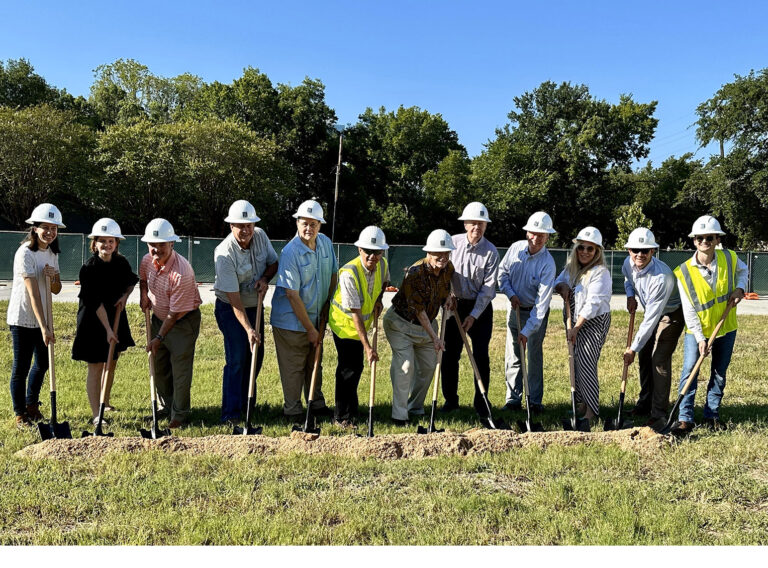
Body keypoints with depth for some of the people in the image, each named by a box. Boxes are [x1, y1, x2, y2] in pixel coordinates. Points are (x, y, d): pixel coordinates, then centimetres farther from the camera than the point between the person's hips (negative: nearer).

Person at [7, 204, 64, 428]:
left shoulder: (52, 253, 6)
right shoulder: (25, 253, -18)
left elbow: (56, 290, 9)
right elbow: (33, 293, -24)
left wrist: (53, 277, -15)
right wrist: (44, 328, -28)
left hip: (42, 318, 7)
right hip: (22, 319, -7)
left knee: (42, 364, 16)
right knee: (21, 367, 4)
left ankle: (32, 405, 36)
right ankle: (20, 414, 19)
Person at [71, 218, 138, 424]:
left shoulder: (121, 262, -2)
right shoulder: (89, 268, -18)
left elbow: (132, 281, 18)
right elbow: (96, 303, -20)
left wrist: (125, 296, -4)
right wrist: (107, 329, -22)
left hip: (115, 317, 6)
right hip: (93, 321, -6)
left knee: (111, 364, 16)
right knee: (95, 367, -2)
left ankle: (106, 403, 34)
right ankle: (96, 413, 5)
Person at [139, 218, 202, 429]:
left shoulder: (182, 272, -31)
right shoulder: (147, 260, -10)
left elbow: (175, 312, -24)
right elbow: (143, 278, 18)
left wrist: (159, 337, -18)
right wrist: (144, 296, 0)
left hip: (183, 322, -7)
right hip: (159, 317, 7)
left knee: (180, 369, -4)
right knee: (159, 367, 16)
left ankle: (179, 414, 11)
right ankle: (165, 406, 33)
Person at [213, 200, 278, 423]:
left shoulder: (261, 236, -10)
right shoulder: (224, 253, -27)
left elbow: (274, 262, 7)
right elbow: (234, 299, -29)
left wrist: (265, 278, -15)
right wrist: (248, 329, -34)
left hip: (255, 305, 6)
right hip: (230, 309, -6)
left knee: (257, 355, 11)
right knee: (237, 359, -12)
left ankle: (247, 403, 28)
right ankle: (230, 413, -4)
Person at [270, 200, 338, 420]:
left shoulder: (326, 243, -1)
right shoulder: (290, 252, -21)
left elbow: (332, 275, 12)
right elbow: (292, 295, -22)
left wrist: (326, 308, 4)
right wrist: (310, 329, -18)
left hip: (316, 317, 6)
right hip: (291, 320, -6)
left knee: (315, 362, 19)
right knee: (293, 367, 3)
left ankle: (317, 404, 35)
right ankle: (292, 410, 19)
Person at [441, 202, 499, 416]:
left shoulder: (491, 252, -9)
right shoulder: (453, 242, -3)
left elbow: (488, 288, -10)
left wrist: (473, 316, -14)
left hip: (481, 307, -2)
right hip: (455, 304, 2)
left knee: (481, 356, 0)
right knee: (450, 354, 3)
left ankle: (480, 402, 12)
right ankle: (450, 400, 17)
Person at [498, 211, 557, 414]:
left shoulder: (547, 263, -22)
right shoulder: (515, 248, -8)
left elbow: (542, 301, -26)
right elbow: (503, 273, 9)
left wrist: (527, 331, -30)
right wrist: (510, 294, -8)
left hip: (536, 313, -4)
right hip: (515, 308, 4)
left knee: (534, 356, -2)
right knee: (512, 355, 5)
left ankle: (535, 401, 10)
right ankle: (513, 399, 13)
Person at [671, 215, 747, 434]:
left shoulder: (729, 258, -11)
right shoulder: (684, 272, -18)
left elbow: (742, 270, 15)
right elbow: (689, 310, -15)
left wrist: (739, 288, -6)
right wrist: (700, 338, -19)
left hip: (725, 327, 3)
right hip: (696, 329, -3)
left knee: (719, 373, 11)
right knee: (689, 369, -11)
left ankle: (712, 415, 24)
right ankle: (685, 418, -6)